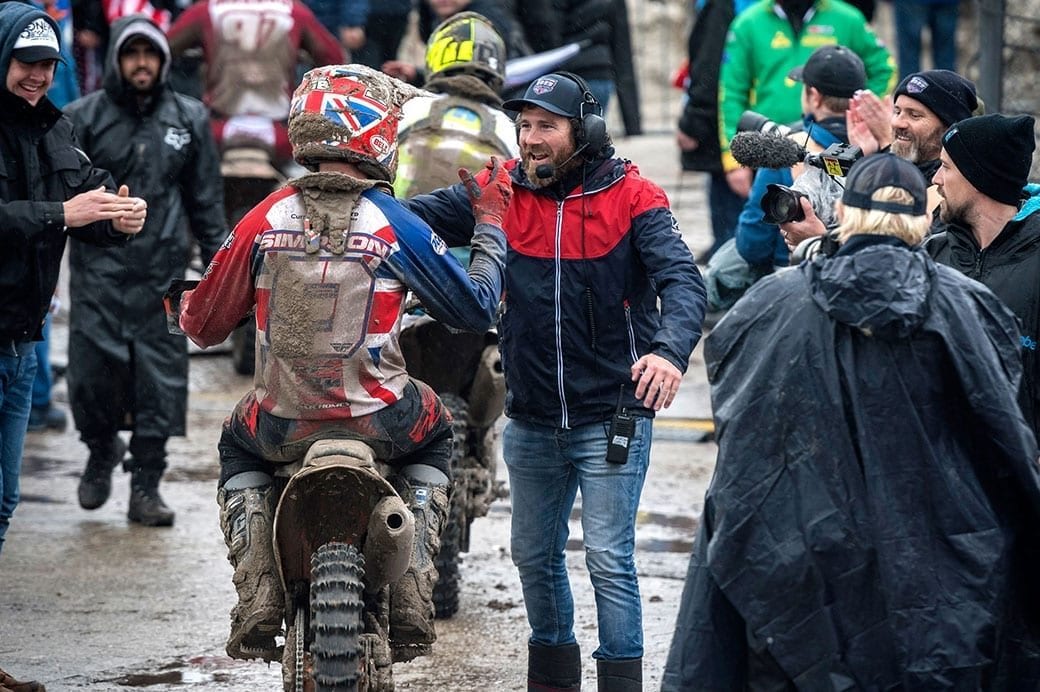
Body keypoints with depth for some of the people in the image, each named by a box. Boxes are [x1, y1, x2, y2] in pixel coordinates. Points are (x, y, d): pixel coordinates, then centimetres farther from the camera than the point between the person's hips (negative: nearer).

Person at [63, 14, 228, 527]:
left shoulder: (189, 119, 9)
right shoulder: (84, 118, 2)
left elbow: (206, 201, 14)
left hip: (163, 273, 2)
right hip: (99, 271, -1)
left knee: (161, 379, 0)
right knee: (93, 372, -5)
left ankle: (146, 487, 8)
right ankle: (101, 451, 24)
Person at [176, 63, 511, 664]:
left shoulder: (265, 220, -2)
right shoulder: (394, 223, -8)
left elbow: (204, 325, 6)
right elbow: (476, 309, 0)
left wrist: (190, 307, 31)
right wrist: (492, 224, 14)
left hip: (280, 428, 1)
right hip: (379, 426, -1)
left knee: (238, 452, 35)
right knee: (435, 435, 33)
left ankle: (257, 601, 14)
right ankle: (414, 600, 19)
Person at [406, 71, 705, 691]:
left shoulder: (631, 197, -10)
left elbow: (682, 280, -20)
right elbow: (416, 215, -9)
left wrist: (671, 348, -40)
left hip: (611, 414, -5)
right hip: (532, 419, 5)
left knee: (609, 559, -6)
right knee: (534, 554, 18)